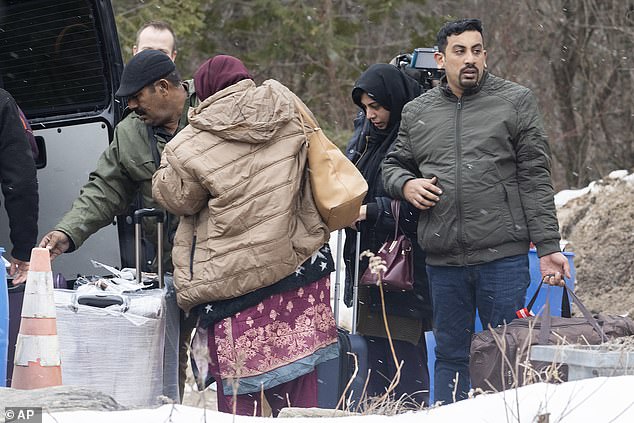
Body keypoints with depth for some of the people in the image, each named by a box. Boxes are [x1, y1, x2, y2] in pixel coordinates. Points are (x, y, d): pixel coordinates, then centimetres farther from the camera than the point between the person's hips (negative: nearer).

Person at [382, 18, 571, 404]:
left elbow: (536, 180, 0)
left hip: (503, 256, -3)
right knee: (450, 355, 11)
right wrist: (406, 184, -2)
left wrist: (548, 246, -6)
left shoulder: (515, 102, 3)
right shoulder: (417, 113, 11)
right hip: (443, 260, 3)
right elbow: (394, 165, 23)